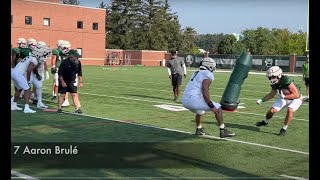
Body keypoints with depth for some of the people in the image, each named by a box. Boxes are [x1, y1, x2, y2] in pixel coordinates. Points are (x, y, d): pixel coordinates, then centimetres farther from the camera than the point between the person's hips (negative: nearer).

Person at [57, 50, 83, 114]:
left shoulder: (78, 63, -4)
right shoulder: (65, 62, -20)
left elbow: (79, 73, 9)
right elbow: (60, 73, -15)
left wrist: (81, 82, 7)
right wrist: (62, 82, -17)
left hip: (72, 81, 5)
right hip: (64, 81, -5)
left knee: (75, 94, 1)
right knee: (62, 95, -1)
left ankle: (77, 109, 4)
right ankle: (59, 109, 8)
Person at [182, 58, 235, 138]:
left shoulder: (196, 73, 23)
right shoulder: (208, 75, -3)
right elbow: (204, 90, -15)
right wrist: (211, 106, -14)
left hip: (185, 100, 9)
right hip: (193, 100, -9)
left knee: (200, 111, 37)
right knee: (218, 108, 3)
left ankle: (199, 130, 43)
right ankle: (223, 131, 4)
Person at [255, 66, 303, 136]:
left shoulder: (287, 81, -37)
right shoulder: (274, 83, -15)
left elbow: (296, 95, -34)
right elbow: (272, 94, 3)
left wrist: (284, 96, -40)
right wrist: (262, 100, -8)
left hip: (295, 99, -6)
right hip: (284, 98, 6)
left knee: (289, 110, -32)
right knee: (272, 110, -5)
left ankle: (284, 129, -11)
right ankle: (265, 122, 27)